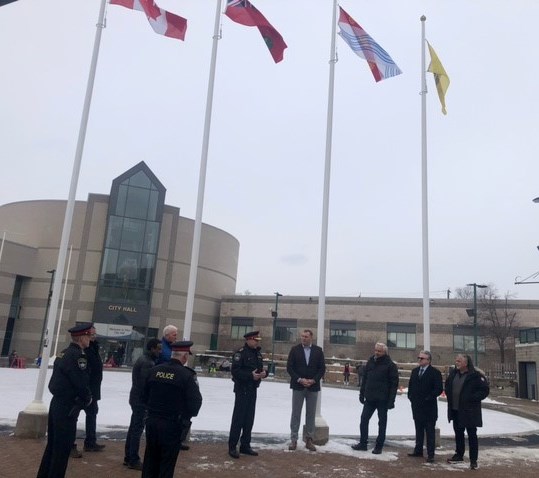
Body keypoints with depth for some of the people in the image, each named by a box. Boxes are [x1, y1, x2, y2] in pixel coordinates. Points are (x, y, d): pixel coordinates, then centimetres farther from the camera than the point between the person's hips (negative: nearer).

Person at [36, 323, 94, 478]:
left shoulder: (63, 353, 10)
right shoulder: (77, 356, -20)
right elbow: (82, 383, -21)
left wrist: (84, 397, 8)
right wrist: (88, 399, 0)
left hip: (56, 404, 9)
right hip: (67, 408, -9)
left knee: (52, 445, 19)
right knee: (62, 448, 2)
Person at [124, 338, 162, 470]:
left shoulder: (143, 359, 13)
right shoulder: (148, 363, -21)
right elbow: (146, 384, -24)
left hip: (136, 398, 10)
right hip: (141, 399, -10)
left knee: (133, 428, 16)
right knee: (137, 429, -3)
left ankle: (128, 458, 24)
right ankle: (134, 461, 4)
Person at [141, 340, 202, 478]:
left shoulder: (155, 370, 1)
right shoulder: (186, 375, -16)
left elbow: (145, 395, 11)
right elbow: (195, 401, -15)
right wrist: (187, 416, 4)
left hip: (152, 421, 5)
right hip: (173, 425, -5)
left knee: (150, 458, 17)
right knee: (167, 462, 7)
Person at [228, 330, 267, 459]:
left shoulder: (257, 353, 12)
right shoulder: (241, 353, -14)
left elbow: (261, 368, 19)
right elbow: (235, 371, -20)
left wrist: (264, 373, -3)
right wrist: (251, 375, -26)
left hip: (253, 389, 8)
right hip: (242, 389, -8)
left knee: (249, 418, 13)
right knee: (238, 418, -3)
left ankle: (245, 445, 23)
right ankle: (232, 447, 6)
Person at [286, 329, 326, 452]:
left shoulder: (318, 350, 3)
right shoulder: (295, 349, 0)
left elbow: (322, 368, 2)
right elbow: (289, 367, -3)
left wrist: (313, 380, -10)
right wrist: (299, 379, -13)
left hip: (313, 386, 1)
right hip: (298, 386, -1)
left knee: (311, 414, 6)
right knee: (296, 413, 3)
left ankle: (309, 440, 15)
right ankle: (293, 439, 10)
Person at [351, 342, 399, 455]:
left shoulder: (390, 365, -9)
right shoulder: (370, 362, 7)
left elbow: (394, 383, -11)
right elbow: (364, 379, 12)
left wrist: (391, 400, -15)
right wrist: (362, 394, 9)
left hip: (383, 400, -5)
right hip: (369, 398, 5)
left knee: (382, 423, 7)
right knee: (364, 420, 6)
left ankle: (379, 446, 17)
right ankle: (363, 443, 18)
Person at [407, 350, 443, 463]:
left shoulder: (435, 372, -8)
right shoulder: (415, 371, 13)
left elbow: (439, 389, -13)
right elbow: (411, 385, 20)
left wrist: (429, 398, -16)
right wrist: (410, 396, 7)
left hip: (429, 407, -6)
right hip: (416, 406, 6)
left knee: (430, 432, 1)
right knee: (419, 430, 16)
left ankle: (430, 454, 6)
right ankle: (418, 450, 25)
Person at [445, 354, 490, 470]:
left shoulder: (475, 375, -15)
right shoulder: (453, 373, 6)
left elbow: (485, 390, -13)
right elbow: (447, 385, 22)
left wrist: (472, 398, -20)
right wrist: (449, 397, 7)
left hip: (469, 411, -7)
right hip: (455, 410, 7)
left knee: (472, 435, 3)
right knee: (458, 433, 18)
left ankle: (473, 460, 12)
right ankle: (459, 455, 32)